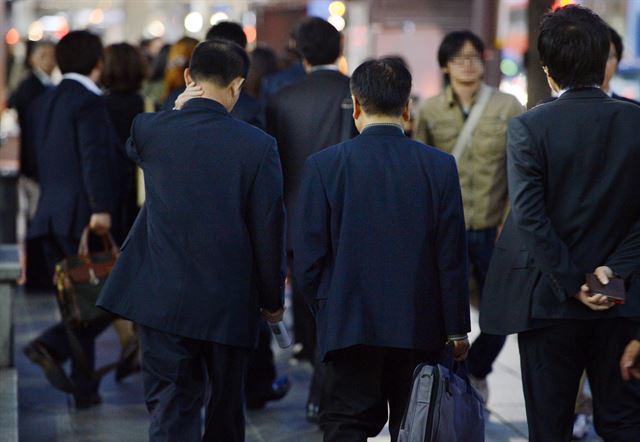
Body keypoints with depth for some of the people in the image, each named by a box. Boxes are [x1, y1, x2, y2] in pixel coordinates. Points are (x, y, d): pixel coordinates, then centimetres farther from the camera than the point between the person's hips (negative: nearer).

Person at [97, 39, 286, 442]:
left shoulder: (149, 130, -5)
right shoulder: (258, 145, -10)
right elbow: (269, 230, -6)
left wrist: (181, 108, 26)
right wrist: (272, 299, 6)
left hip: (164, 299, 0)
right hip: (230, 303, 0)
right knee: (226, 408, 18)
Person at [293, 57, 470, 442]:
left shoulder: (324, 165, -6)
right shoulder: (439, 166, -3)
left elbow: (307, 256, -4)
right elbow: (452, 255, -2)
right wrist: (457, 329, 5)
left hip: (349, 326, -1)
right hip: (420, 328, 1)